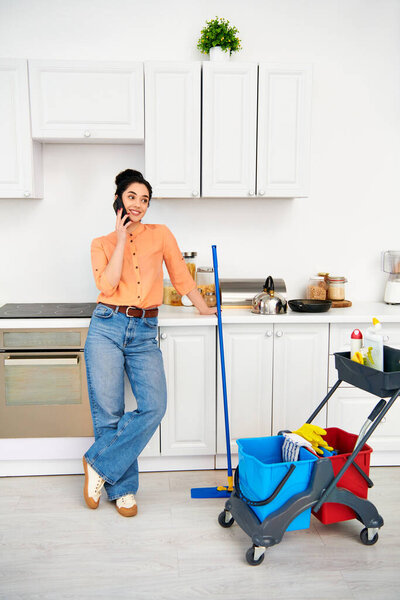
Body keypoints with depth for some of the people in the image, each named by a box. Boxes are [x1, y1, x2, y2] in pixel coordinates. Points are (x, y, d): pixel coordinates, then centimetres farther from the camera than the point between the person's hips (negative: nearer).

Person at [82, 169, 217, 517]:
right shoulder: (102, 244, 9)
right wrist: (122, 239, -5)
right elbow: (107, 285, -8)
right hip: (107, 328, -1)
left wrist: (205, 309, 21)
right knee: (109, 411, 0)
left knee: (154, 408, -14)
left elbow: (181, 276, 18)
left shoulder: (161, 235, 11)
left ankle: (98, 464, 4)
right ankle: (122, 488, 18)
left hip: (145, 333, 1)